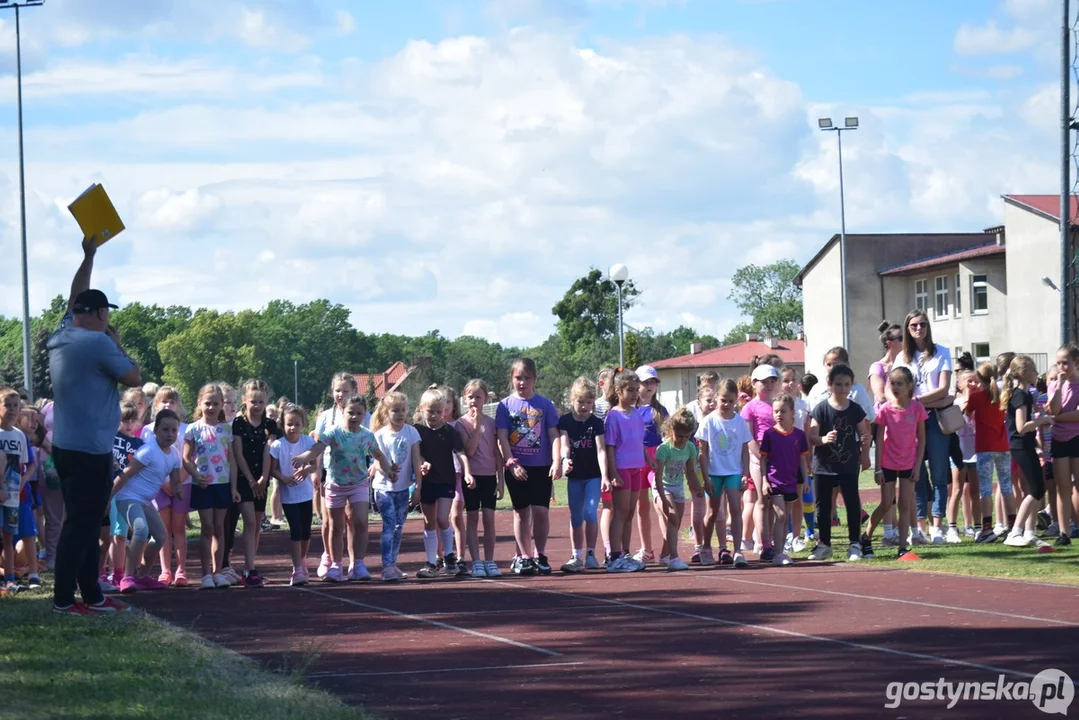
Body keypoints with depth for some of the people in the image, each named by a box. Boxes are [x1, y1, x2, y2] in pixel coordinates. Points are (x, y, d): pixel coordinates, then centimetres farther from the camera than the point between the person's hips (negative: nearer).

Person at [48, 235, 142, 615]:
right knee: (81, 524, -7)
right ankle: (63, 598, -7)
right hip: (90, 449, -9)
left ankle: (91, 595, 16)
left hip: (67, 446, 9)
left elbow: (75, 299, 26)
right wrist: (117, 344, 5)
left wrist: (89, 256, 27)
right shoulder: (98, 343, -15)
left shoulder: (65, 335, 9)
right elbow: (134, 378, -8)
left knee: (86, 523, 13)